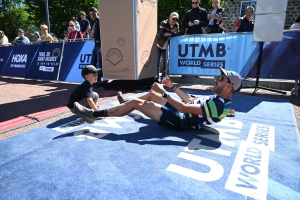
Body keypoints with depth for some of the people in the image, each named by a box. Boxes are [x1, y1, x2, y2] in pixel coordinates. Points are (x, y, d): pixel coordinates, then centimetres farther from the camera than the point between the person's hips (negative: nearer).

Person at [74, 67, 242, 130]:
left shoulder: (218, 105, -24)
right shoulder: (218, 99, 7)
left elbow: (184, 108, -30)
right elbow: (190, 101, 14)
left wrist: (163, 93, -24)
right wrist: (173, 86, 14)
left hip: (178, 120, -9)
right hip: (181, 112, 9)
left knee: (136, 103, -14)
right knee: (152, 93, 19)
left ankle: (94, 114, -3)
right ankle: (127, 103, 42)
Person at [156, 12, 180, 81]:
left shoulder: (176, 25, -3)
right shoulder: (163, 23, -16)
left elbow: (177, 34, -17)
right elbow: (161, 34, -27)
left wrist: (169, 34, -31)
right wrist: (171, 32, -31)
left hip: (166, 47, 4)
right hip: (158, 45, -3)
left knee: (165, 62, 4)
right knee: (157, 61, -2)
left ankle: (163, 77, 14)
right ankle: (157, 77, 7)